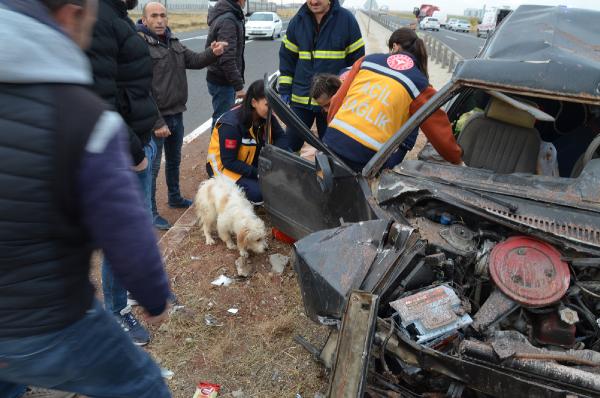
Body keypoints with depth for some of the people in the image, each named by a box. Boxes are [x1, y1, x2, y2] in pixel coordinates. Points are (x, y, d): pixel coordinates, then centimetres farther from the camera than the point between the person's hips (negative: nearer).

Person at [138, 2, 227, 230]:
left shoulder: (172, 42, 8)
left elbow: (194, 60, 13)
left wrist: (212, 53, -9)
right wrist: (156, 122, -25)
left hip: (176, 114, 8)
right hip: (156, 118, -8)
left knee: (174, 160, 22)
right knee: (152, 166, 2)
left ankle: (175, 198, 41)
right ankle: (151, 212, 14)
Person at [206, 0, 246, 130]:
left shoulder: (224, 15, 12)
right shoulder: (227, 21, -20)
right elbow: (227, 59, -27)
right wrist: (238, 86, -25)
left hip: (221, 79, 10)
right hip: (223, 82, -10)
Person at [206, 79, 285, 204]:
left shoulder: (266, 117, -11)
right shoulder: (231, 124, -29)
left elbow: (280, 136, 1)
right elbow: (229, 162, -25)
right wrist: (258, 173, -29)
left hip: (251, 162, 6)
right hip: (224, 166, -6)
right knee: (257, 193, -27)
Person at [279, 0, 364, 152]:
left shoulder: (346, 19, -6)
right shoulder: (297, 20, 2)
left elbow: (357, 59, -2)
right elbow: (287, 57, 9)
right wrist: (285, 90, 3)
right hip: (301, 98, 2)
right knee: (290, 143, 9)